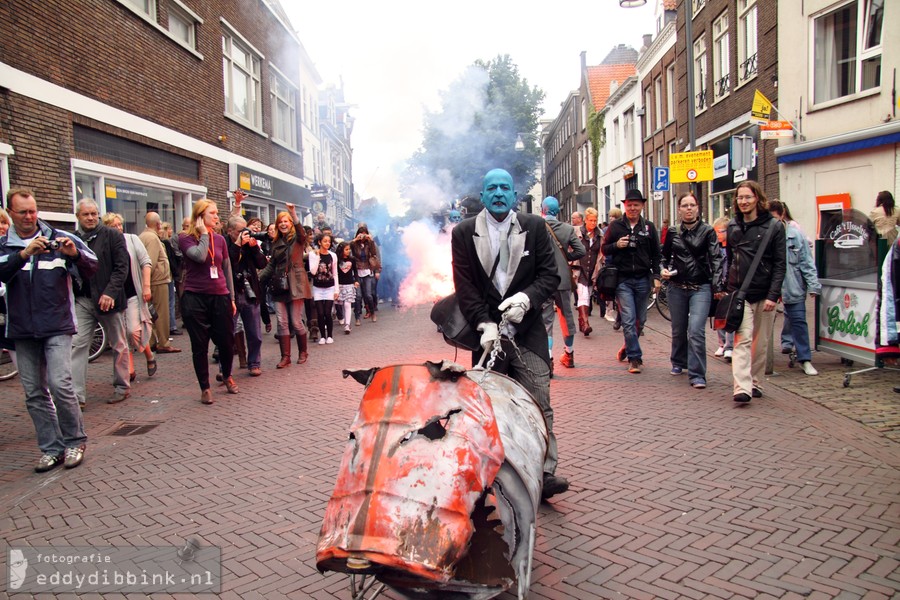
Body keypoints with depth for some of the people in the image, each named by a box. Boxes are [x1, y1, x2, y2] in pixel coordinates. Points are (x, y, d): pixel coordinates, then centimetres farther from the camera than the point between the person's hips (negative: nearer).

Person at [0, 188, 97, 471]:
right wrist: (24, 253, -30)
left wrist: (75, 253, -24)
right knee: (34, 393, 7)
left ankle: (75, 442, 5)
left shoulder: (60, 238, 1)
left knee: (60, 384, -12)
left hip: (57, 327, -3)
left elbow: (91, 270, -4)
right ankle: (51, 448, 16)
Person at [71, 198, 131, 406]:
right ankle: (77, 395, -1)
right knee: (77, 345, -3)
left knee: (118, 345, 8)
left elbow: (122, 267, -7)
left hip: (108, 299, -2)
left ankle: (122, 387, 22)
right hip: (81, 300, 3)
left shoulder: (112, 235, -2)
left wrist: (110, 292, -18)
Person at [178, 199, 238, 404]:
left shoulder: (219, 239, 9)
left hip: (220, 297, 3)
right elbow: (199, 256, -23)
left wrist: (231, 298, 13)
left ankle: (227, 376, 32)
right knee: (199, 345, 3)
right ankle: (205, 388, 16)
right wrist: (204, 234, -10)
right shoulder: (185, 239, -3)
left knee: (226, 341, 5)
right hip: (195, 298, -3)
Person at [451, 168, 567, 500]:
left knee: (539, 404, -4)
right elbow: (464, 286, -1)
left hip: (527, 332, 0)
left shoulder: (535, 227, 6)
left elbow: (550, 274, 3)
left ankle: (545, 473, 3)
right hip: (487, 332, 0)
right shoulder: (464, 233, 4)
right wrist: (485, 324, -12)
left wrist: (525, 298, -15)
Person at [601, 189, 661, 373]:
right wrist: (616, 245, -13)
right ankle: (635, 358, -2)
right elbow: (604, 249, 8)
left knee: (640, 320, 11)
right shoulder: (615, 226, 3)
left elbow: (655, 254, 11)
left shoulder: (648, 227, 8)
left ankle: (629, 348, 33)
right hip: (623, 280, -2)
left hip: (642, 279, 3)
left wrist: (656, 276, 3)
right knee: (628, 320, -8)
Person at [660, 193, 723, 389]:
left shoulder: (707, 231, -1)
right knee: (678, 329, 14)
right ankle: (679, 362, 37)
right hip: (677, 287, 3)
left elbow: (715, 259, -6)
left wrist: (717, 286, -16)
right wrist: (663, 270, 1)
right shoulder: (673, 233, 7)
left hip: (701, 288, -3)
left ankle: (697, 374, -10)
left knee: (696, 330, -15)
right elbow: (665, 256, 21)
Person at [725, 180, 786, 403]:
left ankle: (756, 383, 20)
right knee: (743, 339, -10)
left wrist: (773, 295, -12)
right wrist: (724, 287, 10)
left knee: (761, 343, 7)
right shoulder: (733, 226, 10)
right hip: (739, 293, 1)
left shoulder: (774, 226, -1)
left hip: (764, 295, -1)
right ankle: (742, 388, -17)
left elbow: (779, 264, -4)